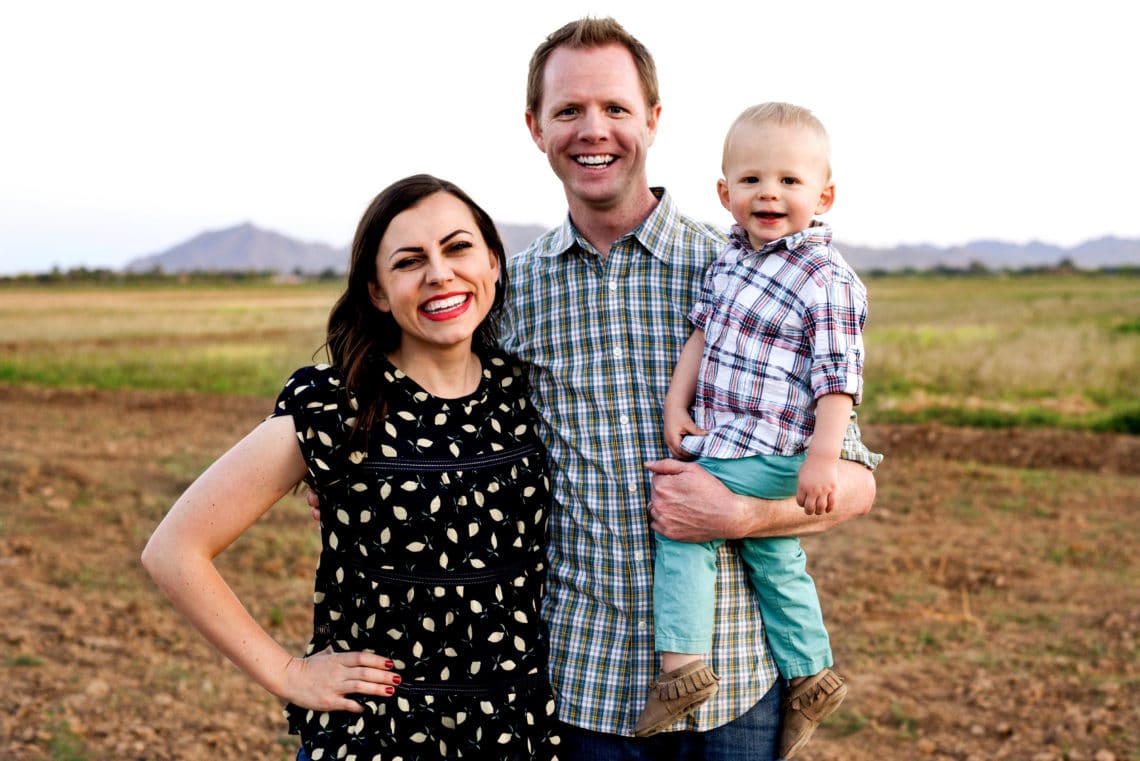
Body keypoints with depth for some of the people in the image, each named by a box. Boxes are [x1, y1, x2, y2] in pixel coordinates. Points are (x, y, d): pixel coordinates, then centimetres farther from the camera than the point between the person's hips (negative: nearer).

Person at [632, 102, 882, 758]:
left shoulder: (828, 280, -15)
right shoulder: (730, 257, 8)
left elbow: (838, 376, -19)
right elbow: (702, 334, 15)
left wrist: (823, 456, -25)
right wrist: (676, 403, 7)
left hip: (767, 456, -8)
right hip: (722, 444, 8)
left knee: (679, 522, -10)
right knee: (774, 559, 15)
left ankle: (681, 662, -3)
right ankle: (810, 675, 29)